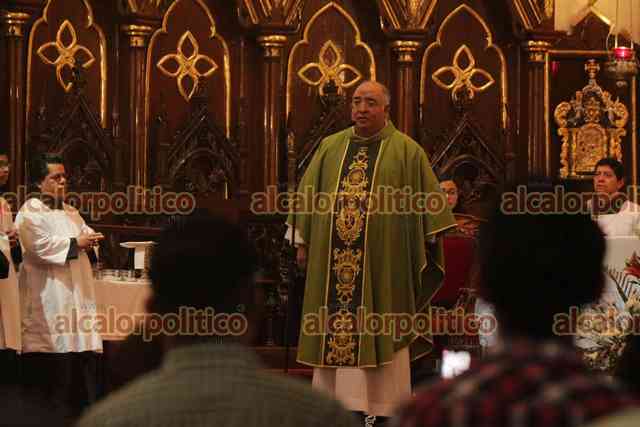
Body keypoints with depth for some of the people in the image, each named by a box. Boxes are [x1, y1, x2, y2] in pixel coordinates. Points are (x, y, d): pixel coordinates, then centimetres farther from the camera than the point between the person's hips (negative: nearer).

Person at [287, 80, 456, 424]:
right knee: (336, 329, 5)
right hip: (333, 261, 3)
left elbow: (427, 203, 2)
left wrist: (427, 248, -2)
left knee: (378, 330, -1)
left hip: (383, 262, -3)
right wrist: (303, 242, 11)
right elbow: (309, 197, 15)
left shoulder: (406, 151, 1)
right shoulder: (330, 148, 11)